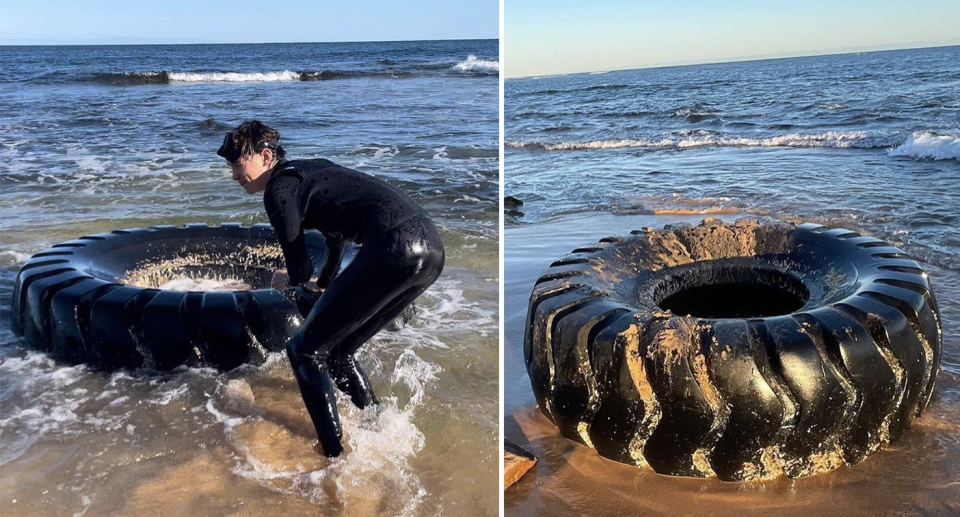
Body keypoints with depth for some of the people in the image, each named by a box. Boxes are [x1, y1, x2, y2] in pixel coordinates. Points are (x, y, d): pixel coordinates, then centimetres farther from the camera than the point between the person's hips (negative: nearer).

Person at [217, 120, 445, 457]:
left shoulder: (279, 187, 2)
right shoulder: (311, 170, 29)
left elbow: (300, 269, 1)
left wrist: (289, 281, 27)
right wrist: (323, 284, 61)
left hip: (395, 247, -9)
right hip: (432, 245, 9)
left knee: (305, 350, 4)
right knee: (338, 350, 22)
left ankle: (334, 455, 4)